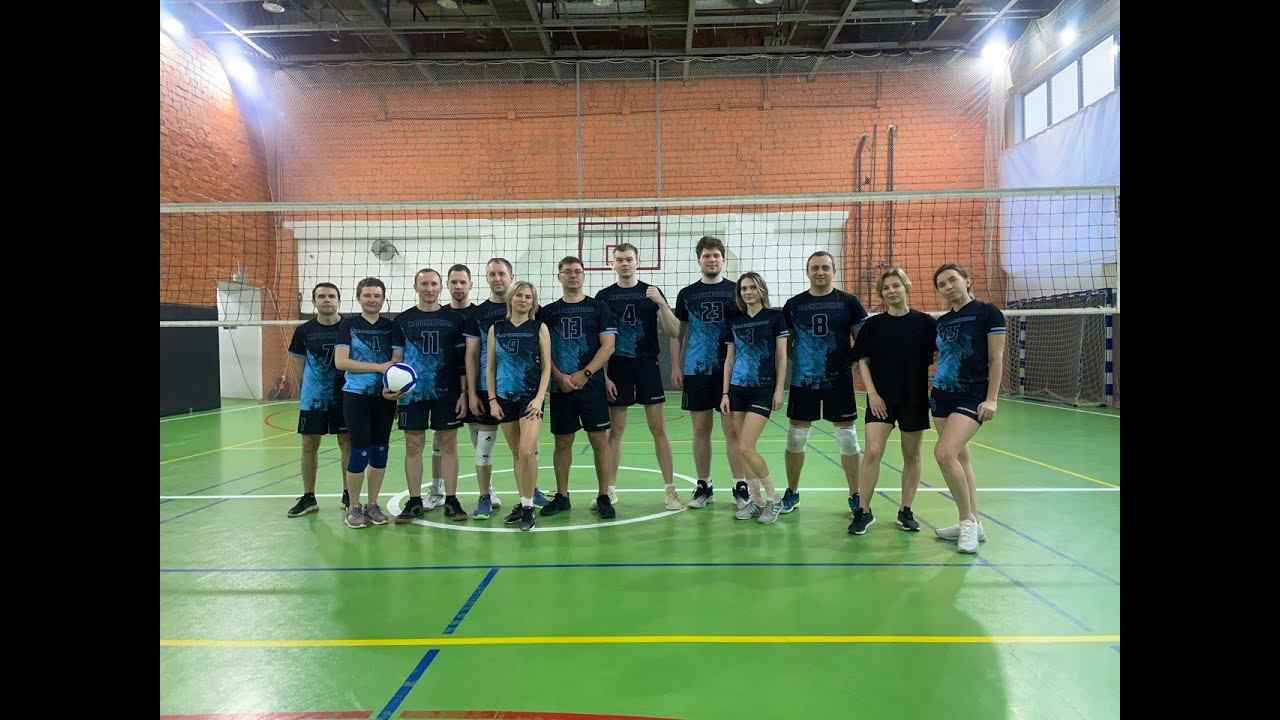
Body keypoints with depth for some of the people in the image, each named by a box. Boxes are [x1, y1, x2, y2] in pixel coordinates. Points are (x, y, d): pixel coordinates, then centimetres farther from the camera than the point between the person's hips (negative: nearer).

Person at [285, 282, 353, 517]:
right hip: (312, 398, 2)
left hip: (343, 396, -1)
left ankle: (348, 495, 17)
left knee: (347, 443, 4)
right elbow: (298, 364, 9)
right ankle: (308, 498, 19)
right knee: (309, 444, 6)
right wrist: (301, 392, 4)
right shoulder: (304, 330, 2)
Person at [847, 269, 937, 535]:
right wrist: (872, 394, -7)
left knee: (912, 456, 8)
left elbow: (937, 359, 4)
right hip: (881, 399, 0)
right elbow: (862, 361, 3)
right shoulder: (873, 324, 2)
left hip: (915, 399, 1)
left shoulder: (925, 322, 1)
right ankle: (863, 511, 1)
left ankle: (906, 511, 22)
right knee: (872, 452, -11)